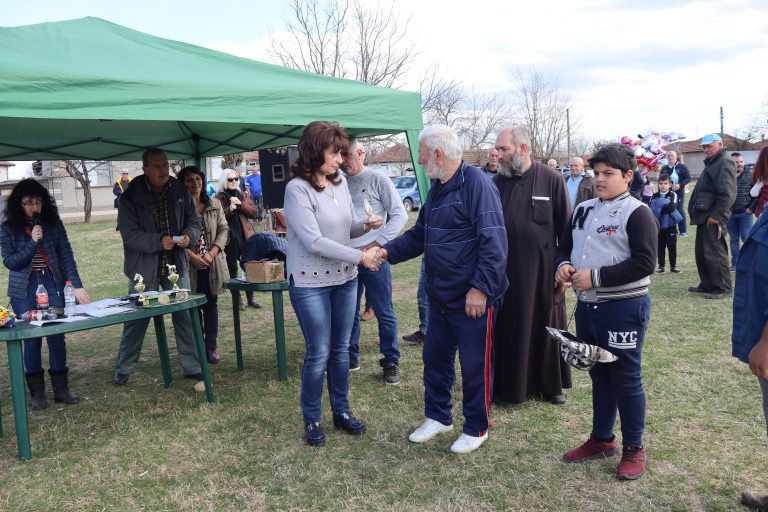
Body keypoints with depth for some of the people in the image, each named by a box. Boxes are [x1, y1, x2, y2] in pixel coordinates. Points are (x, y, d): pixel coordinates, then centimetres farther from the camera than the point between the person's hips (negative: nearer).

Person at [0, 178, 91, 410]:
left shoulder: (54, 223, 1)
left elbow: (66, 255, -2)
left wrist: (76, 285, -11)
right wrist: (32, 242, -18)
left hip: (52, 284, 1)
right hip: (25, 289, 0)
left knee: (57, 336, 0)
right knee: (32, 338, 2)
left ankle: (61, 389, 13)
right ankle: (37, 393, 15)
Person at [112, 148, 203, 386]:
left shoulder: (180, 191, 2)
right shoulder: (131, 197, -9)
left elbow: (194, 220, 8)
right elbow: (129, 233, -14)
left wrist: (189, 235, -14)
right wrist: (159, 241, -26)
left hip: (176, 266, 3)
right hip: (144, 267, -3)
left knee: (185, 317, 6)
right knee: (136, 320, 6)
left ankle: (192, 367, 18)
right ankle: (123, 370, 23)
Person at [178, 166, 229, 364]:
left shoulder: (215, 205, 9)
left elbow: (223, 229, 5)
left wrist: (212, 253, -9)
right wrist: (191, 256, -18)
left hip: (212, 264, 3)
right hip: (189, 265, -3)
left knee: (211, 305, 7)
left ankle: (211, 346, 14)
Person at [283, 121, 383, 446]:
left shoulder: (340, 181, 4)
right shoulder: (297, 188, -15)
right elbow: (314, 241, -21)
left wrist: (364, 225, -7)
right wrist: (359, 257, -19)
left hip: (345, 279, 6)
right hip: (310, 283, -6)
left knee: (341, 349, 14)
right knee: (319, 354, 3)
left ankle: (342, 411, 30)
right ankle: (311, 420, 21)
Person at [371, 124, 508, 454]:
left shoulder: (475, 183, -18)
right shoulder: (437, 189, 12)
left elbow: (494, 241, -23)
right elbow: (419, 235, 20)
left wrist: (480, 287, -25)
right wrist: (388, 251, 6)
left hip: (473, 298, -9)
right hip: (441, 296, 9)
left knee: (475, 365, 7)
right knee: (435, 358, 18)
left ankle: (476, 428, 25)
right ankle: (438, 417, 37)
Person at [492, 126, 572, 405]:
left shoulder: (551, 180, -5)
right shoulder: (497, 183, 4)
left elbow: (566, 228, -2)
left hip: (542, 272, -2)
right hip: (505, 273, 2)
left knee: (546, 327, 11)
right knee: (508, 330, 8)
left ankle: (551, 384, 28)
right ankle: (509, 386, 23)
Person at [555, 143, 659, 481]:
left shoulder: (637, 213, -11)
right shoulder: (583, 210, 11)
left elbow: (644, 264, -18)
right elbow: (565, 245, 18)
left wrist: (596, 277, -21)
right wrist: (563, 265, -5)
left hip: (624, 308, -7)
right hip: (587, 305, 7)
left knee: (625, 378, 4)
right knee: (598, 375, 18)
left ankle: (634, 449, 21)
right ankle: (602, 439, 33)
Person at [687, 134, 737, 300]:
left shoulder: (724, 163, -12)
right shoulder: (712, 163, 21)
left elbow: (727, 193, -21)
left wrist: (716, 215, -21)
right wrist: (694, 210, 17)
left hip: (713, 218, -10)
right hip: (704, 216, 10)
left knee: (714, 253, -7)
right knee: (702, 252, 14)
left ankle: (723, 288, 1)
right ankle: (707, 284, 24)